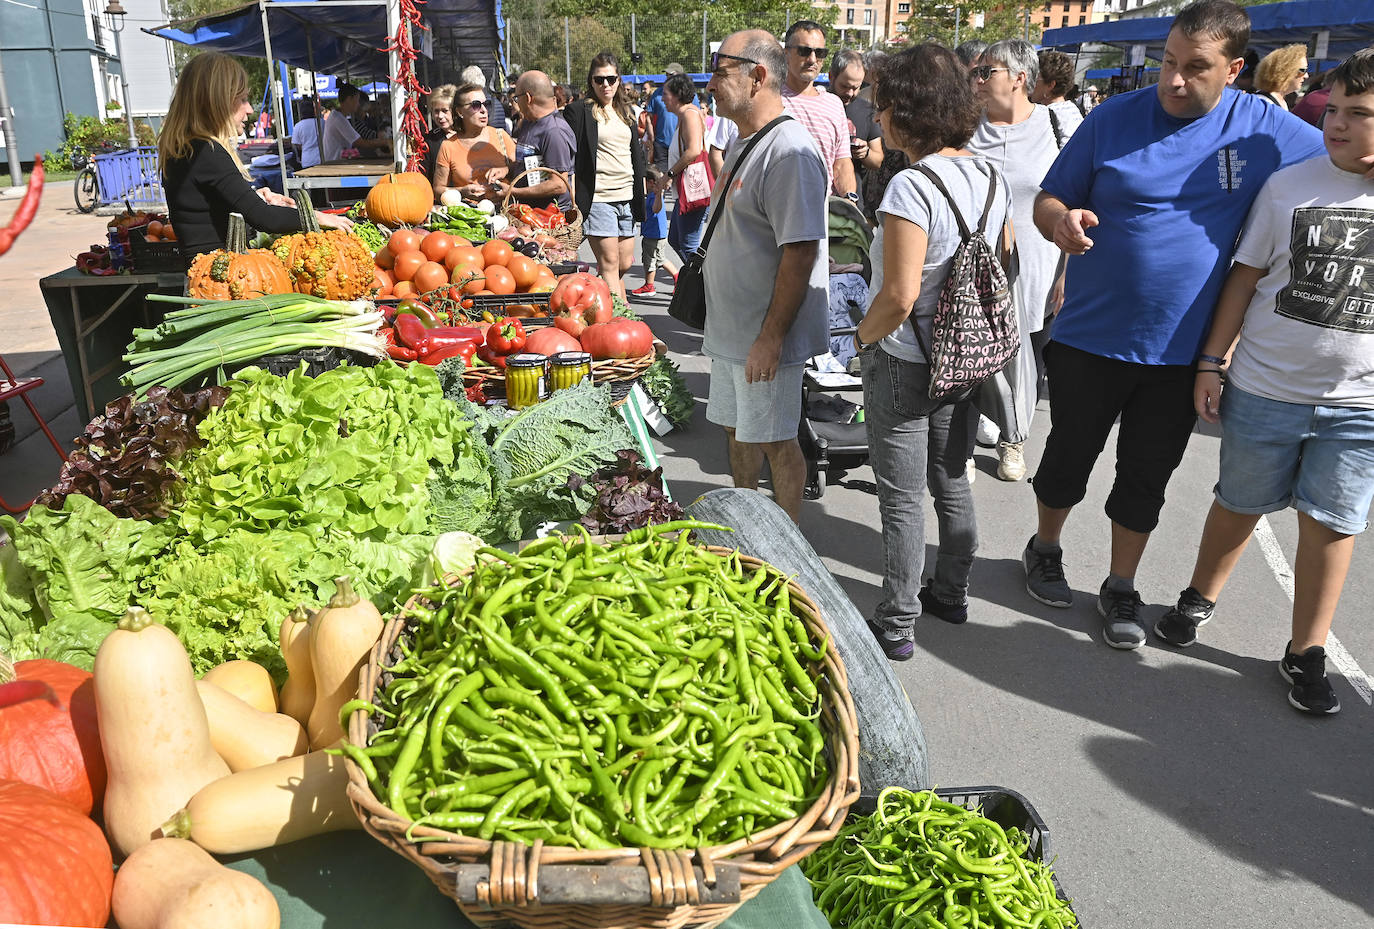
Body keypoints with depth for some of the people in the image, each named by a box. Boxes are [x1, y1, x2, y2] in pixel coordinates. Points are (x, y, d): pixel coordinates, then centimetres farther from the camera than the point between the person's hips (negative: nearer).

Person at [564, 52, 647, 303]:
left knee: (624, 264, 10)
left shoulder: (625, 112, 18)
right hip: (597, 198, -6)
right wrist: (573, 202, -13)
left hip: (626, 197, 6)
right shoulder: (579, 111, -2)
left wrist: (640, 194, 17)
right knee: (610, 263, -8)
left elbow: (637, 155, 22)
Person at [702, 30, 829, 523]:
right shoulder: (744, 144, 12)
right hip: (729, 330, 10)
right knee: (736, 429, 20)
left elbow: (800, 252, -24)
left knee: (775, 442, 3)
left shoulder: (789, 151, -20)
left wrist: (771, 337, -24)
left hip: (765, 338, -10)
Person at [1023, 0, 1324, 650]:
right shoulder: (1114, 119, -6)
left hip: (1183, 352, 1)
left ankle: (1121, 589, 30)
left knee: (1147, 476, 12)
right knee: (1069, 456, 13)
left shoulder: (1265, 129, -2)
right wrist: (1060, 219, -26)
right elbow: (1048, 201, -1)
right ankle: (1044, 550, 39)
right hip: (1091, 339, -1)